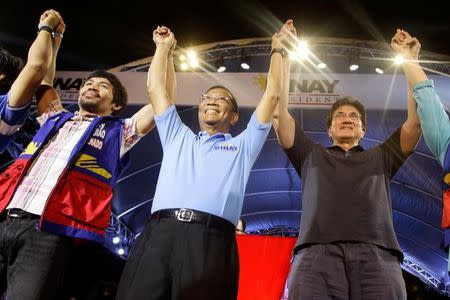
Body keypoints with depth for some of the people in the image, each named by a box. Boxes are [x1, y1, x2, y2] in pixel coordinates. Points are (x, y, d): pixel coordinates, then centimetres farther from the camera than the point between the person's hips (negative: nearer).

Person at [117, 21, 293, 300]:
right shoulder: (177, 138, 32)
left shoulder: (242, 146, 27)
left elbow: (272, 95, 25)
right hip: (159, 234, 2)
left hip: (211, 240, -2)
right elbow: (156, 89, 33)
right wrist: (163, 47, 40)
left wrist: (277, 49, 32)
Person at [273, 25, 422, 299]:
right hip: (317, 256, -1)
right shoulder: (311, 155, 30)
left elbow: (417, 120, 23)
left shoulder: (381, 157, 32)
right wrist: (284, 58, 23)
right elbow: (279, 112, 22)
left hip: (377, 257, 1)